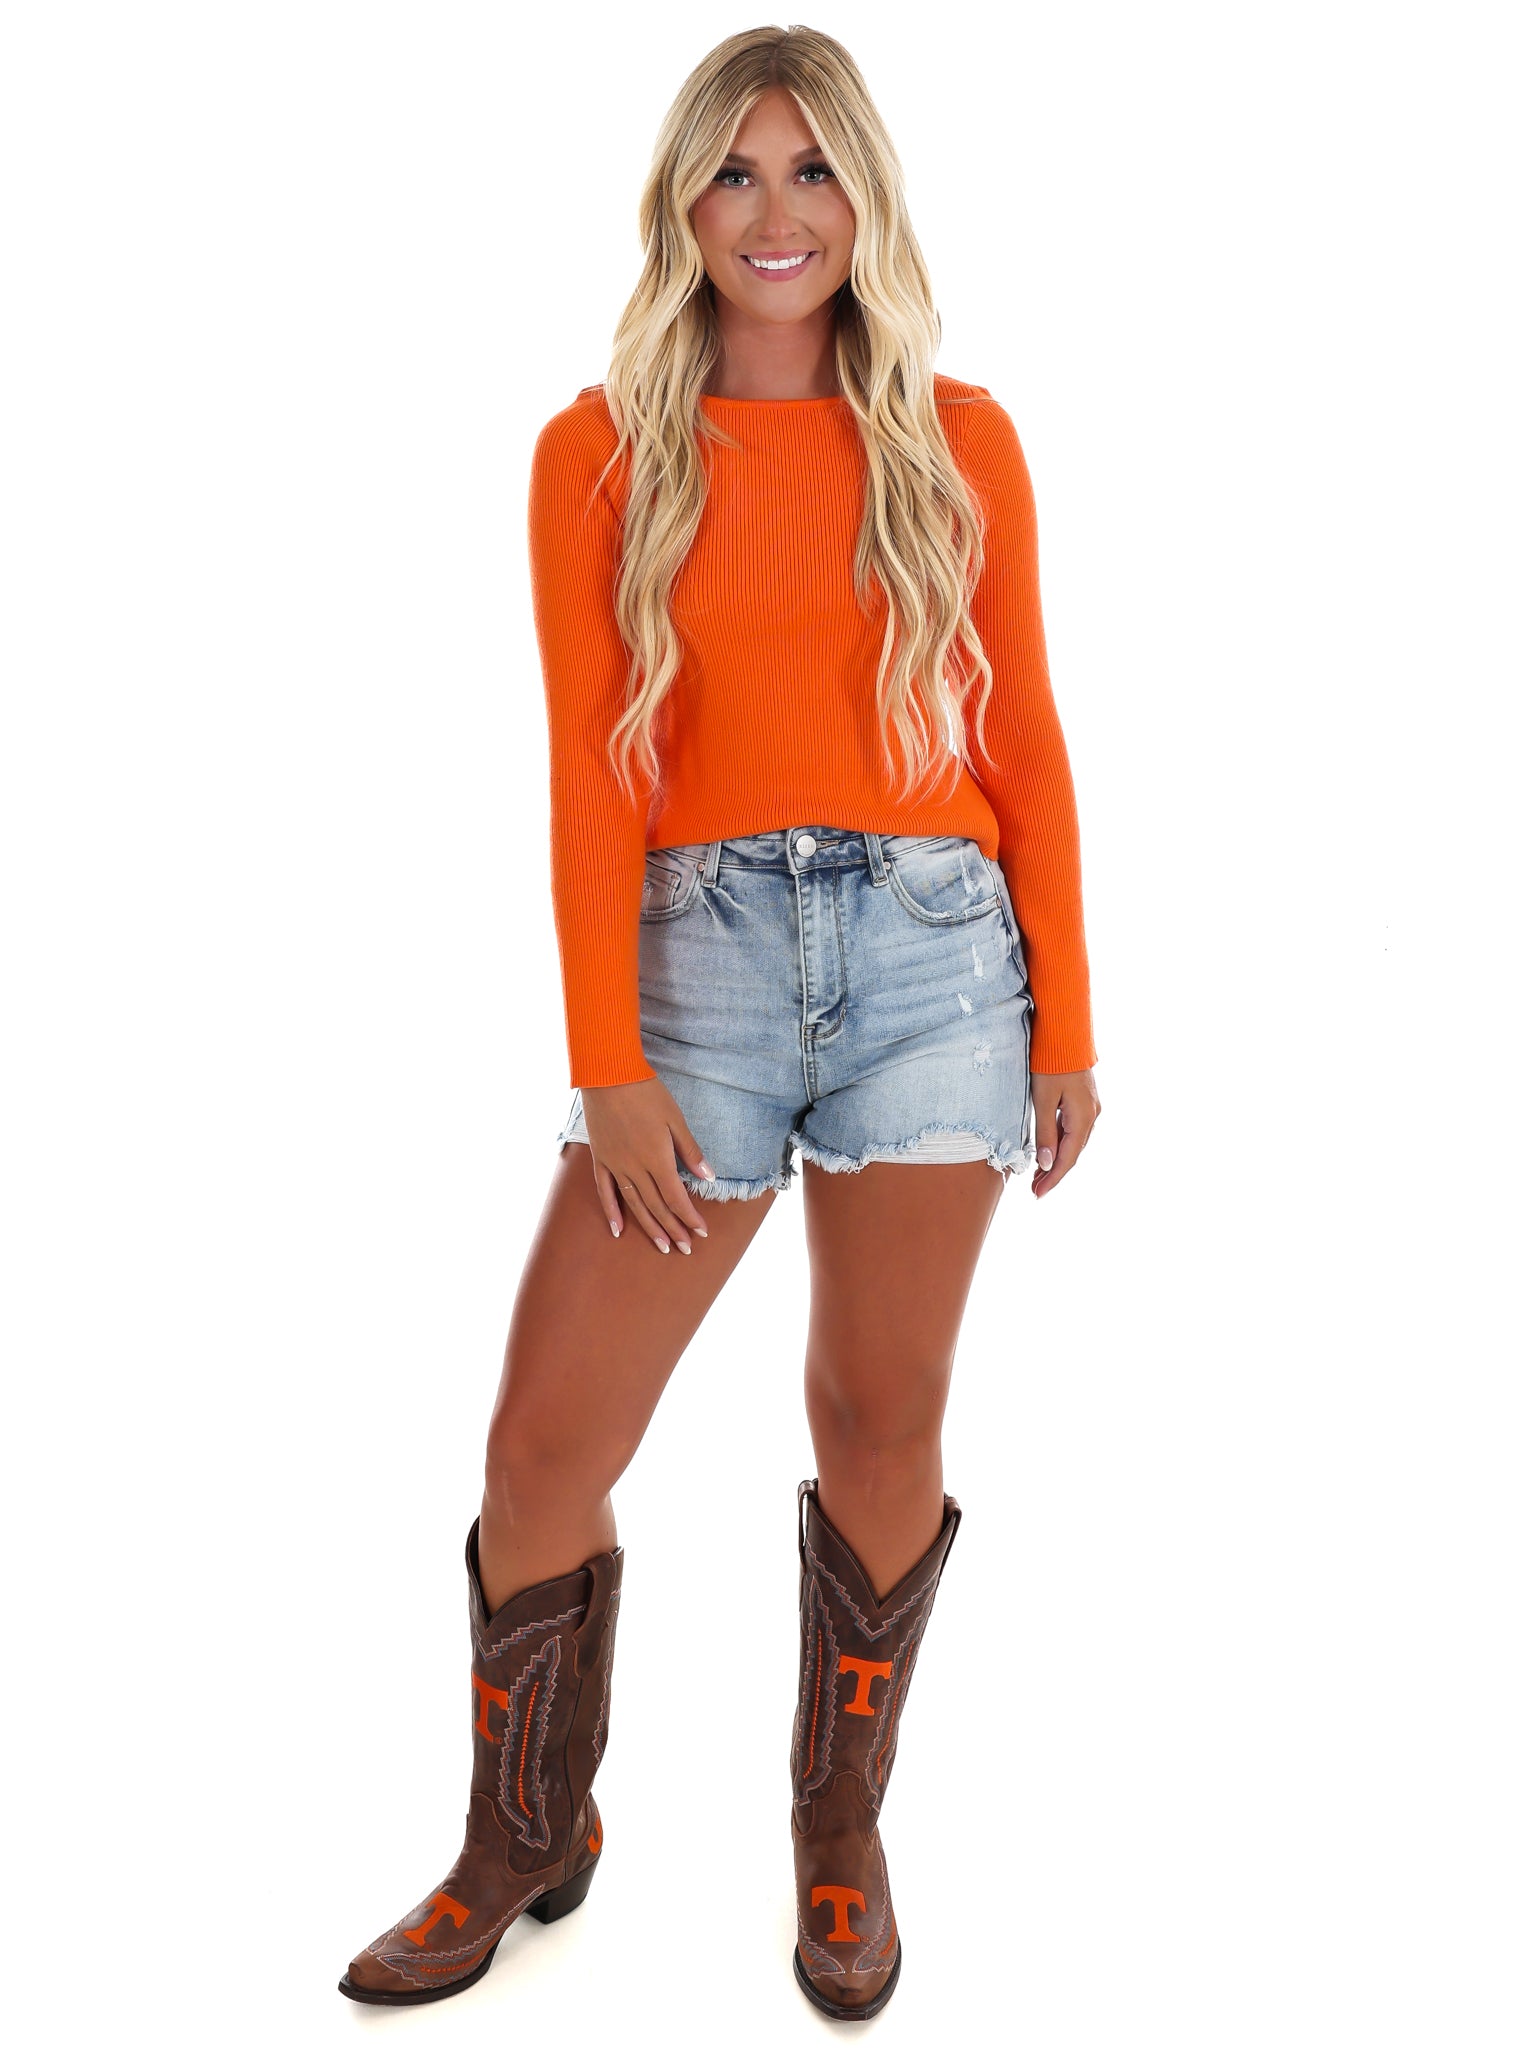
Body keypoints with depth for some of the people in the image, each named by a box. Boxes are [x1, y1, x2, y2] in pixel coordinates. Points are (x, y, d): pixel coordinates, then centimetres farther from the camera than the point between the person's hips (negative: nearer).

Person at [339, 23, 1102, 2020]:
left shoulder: (960, 441, 8)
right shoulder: (601, 454, 6)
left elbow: (1026, 739, 8)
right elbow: (590, 774, 0)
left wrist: (1066, 1019, 5)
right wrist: (608, 1068, -5)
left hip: (935, 949, 1)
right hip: (701, 951, 0)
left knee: (881, 1423, 7)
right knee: (545, 1447, 0)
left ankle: (842, 1838, 30)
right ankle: (526, 1847, 25)